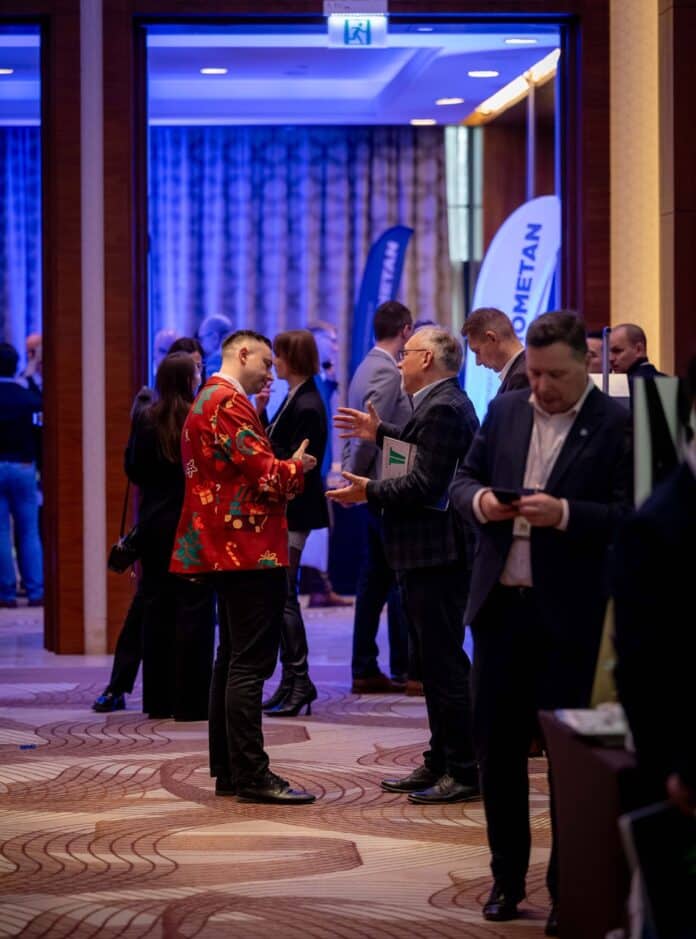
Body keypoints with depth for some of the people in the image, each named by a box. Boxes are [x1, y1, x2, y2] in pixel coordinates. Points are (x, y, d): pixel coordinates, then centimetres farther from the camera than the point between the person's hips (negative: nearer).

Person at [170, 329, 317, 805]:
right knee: (250, 663, -10)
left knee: (233, 659, 12)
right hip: (250, 549, -11)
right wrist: (296, 467, 0)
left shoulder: (209, 400, 20)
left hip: (227, 549, 11)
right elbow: (265, 475, -18)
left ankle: (228, 770, 16)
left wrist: (283, 470, 11)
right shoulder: (230, 403, -13)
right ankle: (251, 774, -11)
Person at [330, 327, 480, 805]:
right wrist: (381, 433, 28)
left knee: (445, 663, -7)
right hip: (434, 554, 11)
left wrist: (370, 492, -14)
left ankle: (466, 772, -3)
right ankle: (441, 763, 23)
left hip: (437, 555, -11)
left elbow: (425, 484, -23)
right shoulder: (445, 403, 15)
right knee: (439, 662, 15)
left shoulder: (443, 408, -18)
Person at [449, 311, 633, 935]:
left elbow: (628, 515, -12)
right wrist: (479, 501, -7)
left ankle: (568, 889, 14)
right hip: (501, 603, 5)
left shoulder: (617, 424, -6)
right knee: (497, 743, 10)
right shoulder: (505, 410, 10)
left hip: (570, 613, -5)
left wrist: (564, 514, -25)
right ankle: (508, 876, 24)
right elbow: (463, 479, 14)